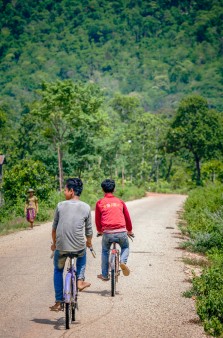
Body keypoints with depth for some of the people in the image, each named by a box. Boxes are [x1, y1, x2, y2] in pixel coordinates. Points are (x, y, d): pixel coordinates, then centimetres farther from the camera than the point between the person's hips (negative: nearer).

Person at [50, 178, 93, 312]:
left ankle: (58, 303, 20)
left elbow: (54, 227, 6)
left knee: (58, 270, 23)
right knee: (82, 255, 37)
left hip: (61, 247, -1)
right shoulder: (86, 207, -1)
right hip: (79, 246, 1)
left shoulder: (61, 205, -2)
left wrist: (54, 243, 22)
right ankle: (80, 281, 23)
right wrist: (89, 242, 27)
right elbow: (89, 230, 6)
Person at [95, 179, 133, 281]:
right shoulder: (120, 202, 12)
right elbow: (127, 217, 20)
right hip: (121, 232, 1)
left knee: (105, 251, 24)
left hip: (107, 233, -1)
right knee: (125, 247, 28)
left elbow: (97, 220, 13)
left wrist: (99, 231, 33)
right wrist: (130, 230, 37)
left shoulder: (100, 203, 7)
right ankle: (123, 261, -1)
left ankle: (104, 275, 26)